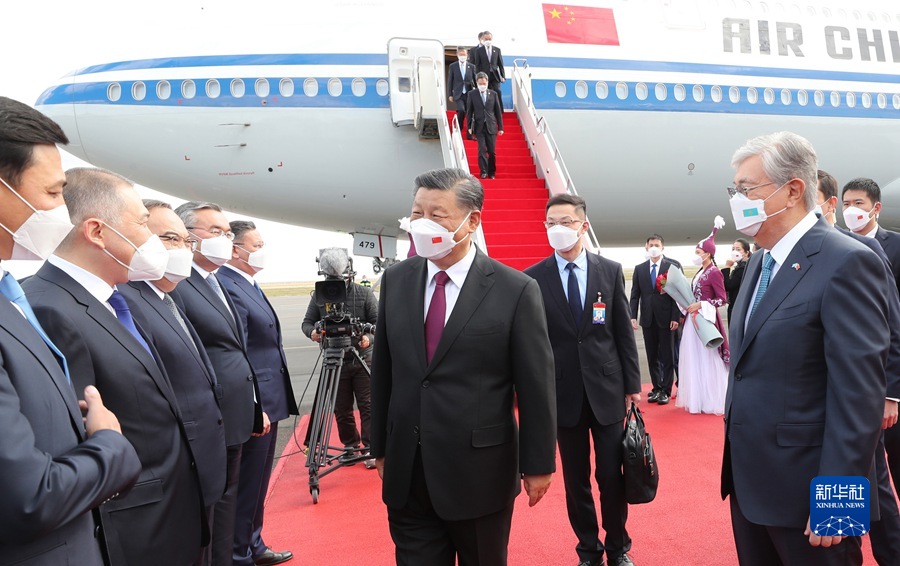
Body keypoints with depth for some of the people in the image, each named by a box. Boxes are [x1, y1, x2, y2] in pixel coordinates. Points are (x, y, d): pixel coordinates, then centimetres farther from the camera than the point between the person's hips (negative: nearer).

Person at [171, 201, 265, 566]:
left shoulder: (218, 285, 15)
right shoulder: (176, 286, -15)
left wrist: (255, 408, 18)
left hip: (233, 421, 9)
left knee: (227, 502, 20)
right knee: (206, 508, 5)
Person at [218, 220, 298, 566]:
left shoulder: (250, 285, 13)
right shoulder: (228, 287, -18)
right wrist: (254, 408, -23)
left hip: (268, 401, 10)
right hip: (254, 406, -10)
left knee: (258, 483, 20)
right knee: (247, 485, 3)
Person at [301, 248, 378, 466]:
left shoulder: (364, 293, -1)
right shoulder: (319, 296, 4)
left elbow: (378, 321, -2)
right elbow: (307, 322, 9)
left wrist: (370, 337, -22)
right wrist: (312, 332, -14)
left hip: (363, 360, -2)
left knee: (368, 406, -1)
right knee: (341, 409, 10)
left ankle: (370, 448, 9)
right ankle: (350, 446, 26)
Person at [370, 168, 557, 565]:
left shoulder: (516, 290, -12)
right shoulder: (395, 280, 1)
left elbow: (536, 386, -7)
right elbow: (383, 371, 6)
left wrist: (538, 464, -3)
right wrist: (380, 447, 10)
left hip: (480, 474, -3)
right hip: (406, 474, 3)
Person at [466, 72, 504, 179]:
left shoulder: (493, 94, 6)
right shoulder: (472, 94, 3)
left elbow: (498, 111, 8)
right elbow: (469, 111, 4)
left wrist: (500, 127, 5)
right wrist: (469, 127, -3)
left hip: (491, 126, 1)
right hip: (479, 126, -1)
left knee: (492, 151, 2)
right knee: (482, 149, -11)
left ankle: (492, 172, 15)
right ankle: (483, 172, -6)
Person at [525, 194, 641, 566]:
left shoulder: (611, 271, 1)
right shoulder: (533, 278, -4)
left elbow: (624, 332, 4)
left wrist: (633, 384, 3)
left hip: (607, 388, 1)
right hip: (563, 393, 0)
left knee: (612, 476, 9)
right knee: (576, 479, 11)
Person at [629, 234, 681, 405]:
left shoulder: (673, 266, -1)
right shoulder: (639, 268, 9)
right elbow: (635, 295, 6)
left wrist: (676, 317, -12)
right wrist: (632, 316, -4)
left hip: (666, 318, -3)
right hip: (648, 319, 3)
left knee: (667, 357, 4)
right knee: (652, 357, 9)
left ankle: (666, 390, 11)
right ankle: (656, 388, 18)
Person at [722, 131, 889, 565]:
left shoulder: (847, 263, -16)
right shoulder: (760, 260, 10)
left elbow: (859, 394, -20)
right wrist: (736, 462, 15)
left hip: (804, 491, -8)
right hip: (749, 480, 8)